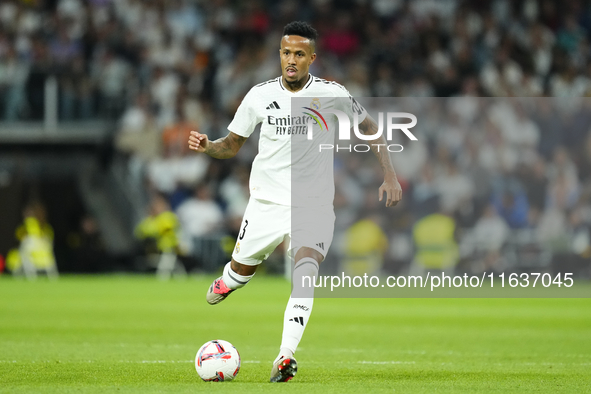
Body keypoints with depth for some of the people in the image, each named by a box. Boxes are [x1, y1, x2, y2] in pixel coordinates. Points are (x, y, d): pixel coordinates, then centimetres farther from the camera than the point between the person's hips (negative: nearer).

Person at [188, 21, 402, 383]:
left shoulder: (332, 94, -6)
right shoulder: (260, 96, -2)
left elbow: (370, 127, 8)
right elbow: (233, 145, 8)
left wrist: (390, 176, 0)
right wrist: (207, 146, -14)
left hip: (314, 207, -2)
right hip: (266, 203, 2)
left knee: (306, 273, -25)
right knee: (241, 270, 13)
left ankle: (286, 357, -32)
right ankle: (226, 283, 53)